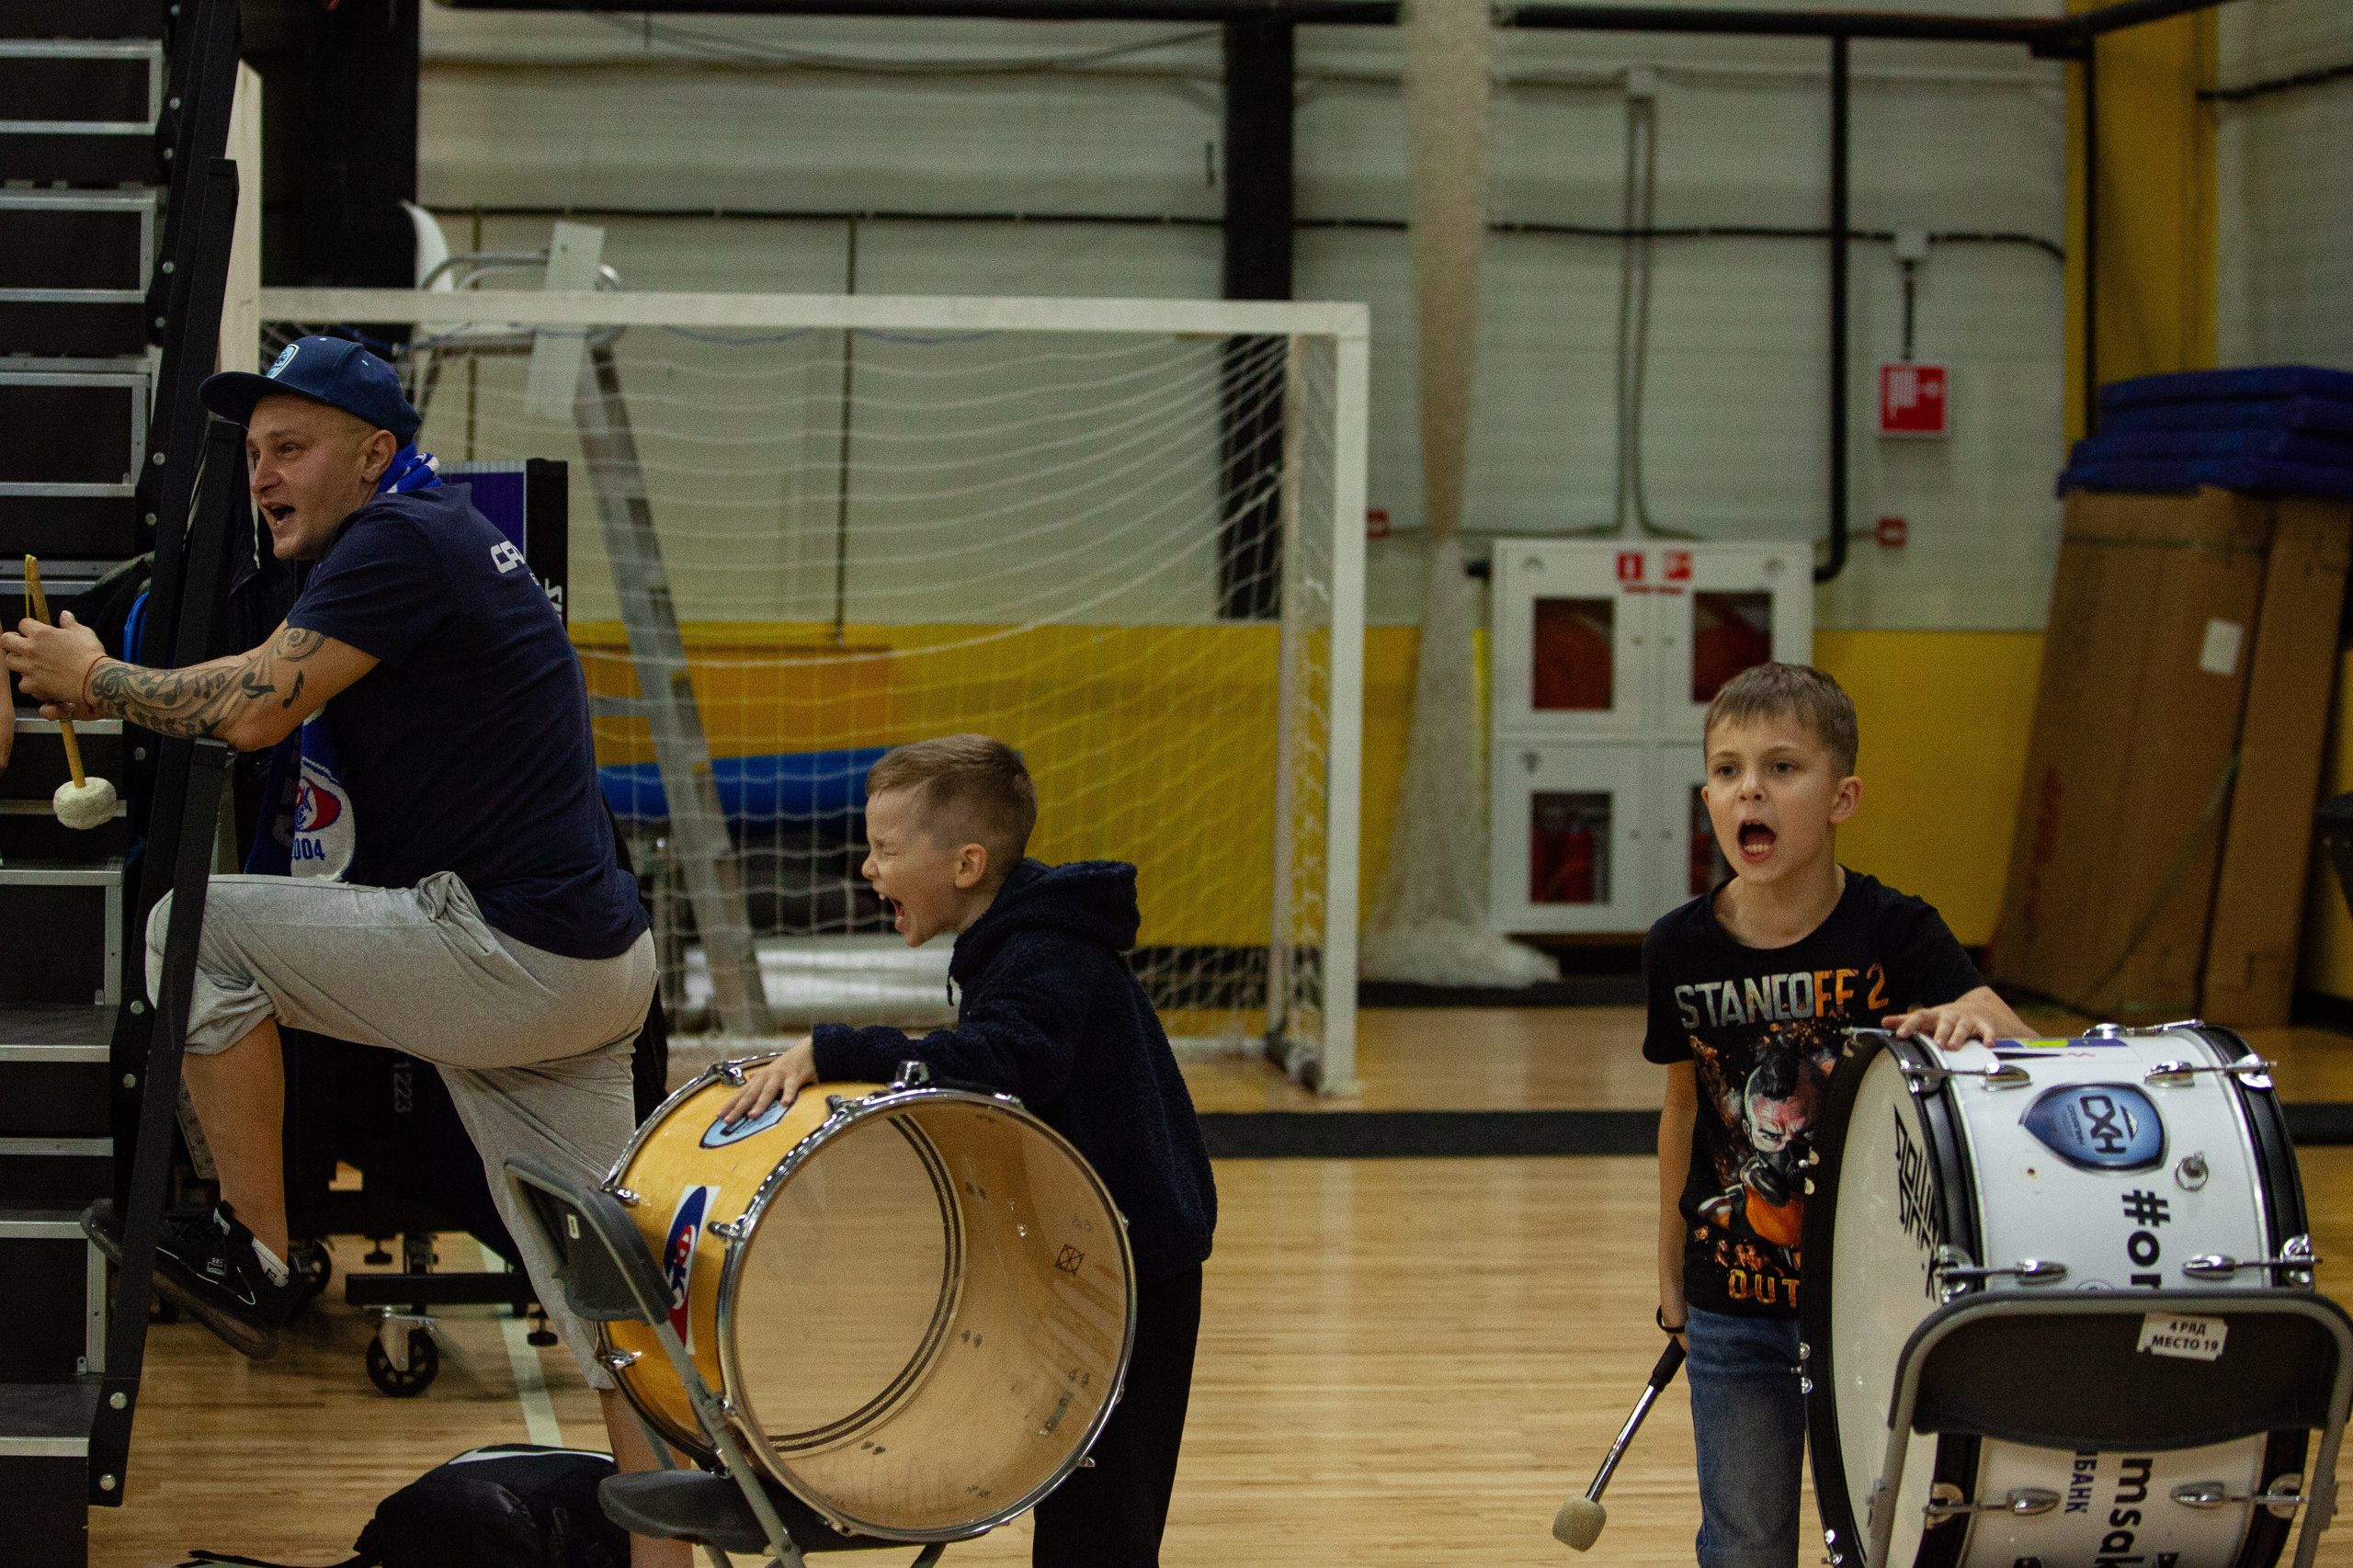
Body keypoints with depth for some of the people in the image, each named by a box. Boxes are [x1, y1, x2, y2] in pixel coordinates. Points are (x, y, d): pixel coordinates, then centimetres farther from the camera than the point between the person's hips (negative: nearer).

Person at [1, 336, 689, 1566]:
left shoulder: (401, 537, -9)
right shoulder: (445, 538, 21)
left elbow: (254, 711, -15)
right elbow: (266, 690, 25)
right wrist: (107, 697, 15)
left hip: (511, 957, -10)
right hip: (590, 963, 10)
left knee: (198, 930, -3)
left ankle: (252, 1257, 2)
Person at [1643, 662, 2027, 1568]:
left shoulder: (1893, 933, -13)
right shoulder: (1680, 950, -5)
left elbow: (2018, 1050, -23)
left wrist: (1975, 1017, -46)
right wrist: (1669, 1270, 15)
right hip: (1734, 1304, 2)